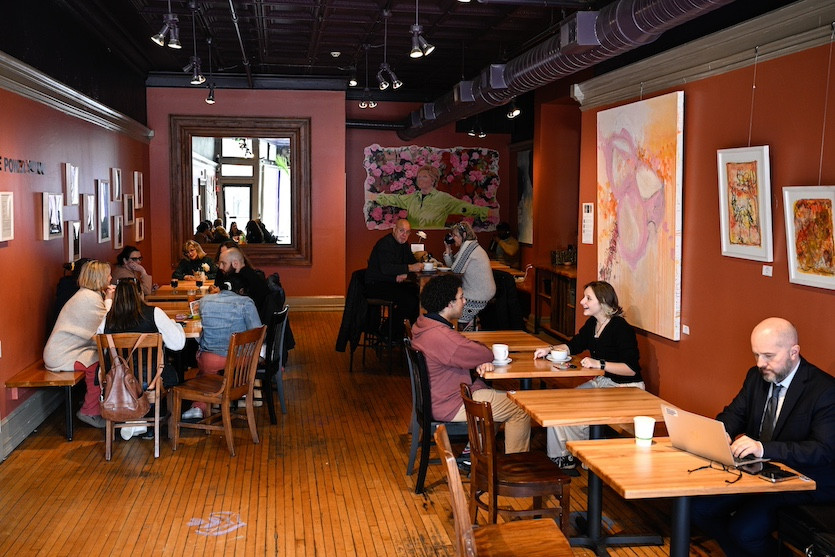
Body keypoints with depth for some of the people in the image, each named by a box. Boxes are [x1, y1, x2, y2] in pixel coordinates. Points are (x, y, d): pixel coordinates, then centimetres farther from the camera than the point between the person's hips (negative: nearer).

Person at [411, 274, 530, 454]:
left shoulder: (423, 324, 2)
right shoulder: (442, 336, -31)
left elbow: (463, 353, 10)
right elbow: (487, 355, -19)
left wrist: (479, 364, -10)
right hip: (450, 407, -10)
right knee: (520, 411, 0)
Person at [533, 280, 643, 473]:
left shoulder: (621, 328, -20)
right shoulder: (592, 324, 6)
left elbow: (631, 368, -25)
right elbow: (573, 345, 19)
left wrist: (599, 364, -27)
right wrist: (550, 349, 2)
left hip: (625, 388, -9)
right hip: (601, 382, 9)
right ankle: (559, 458, 4)